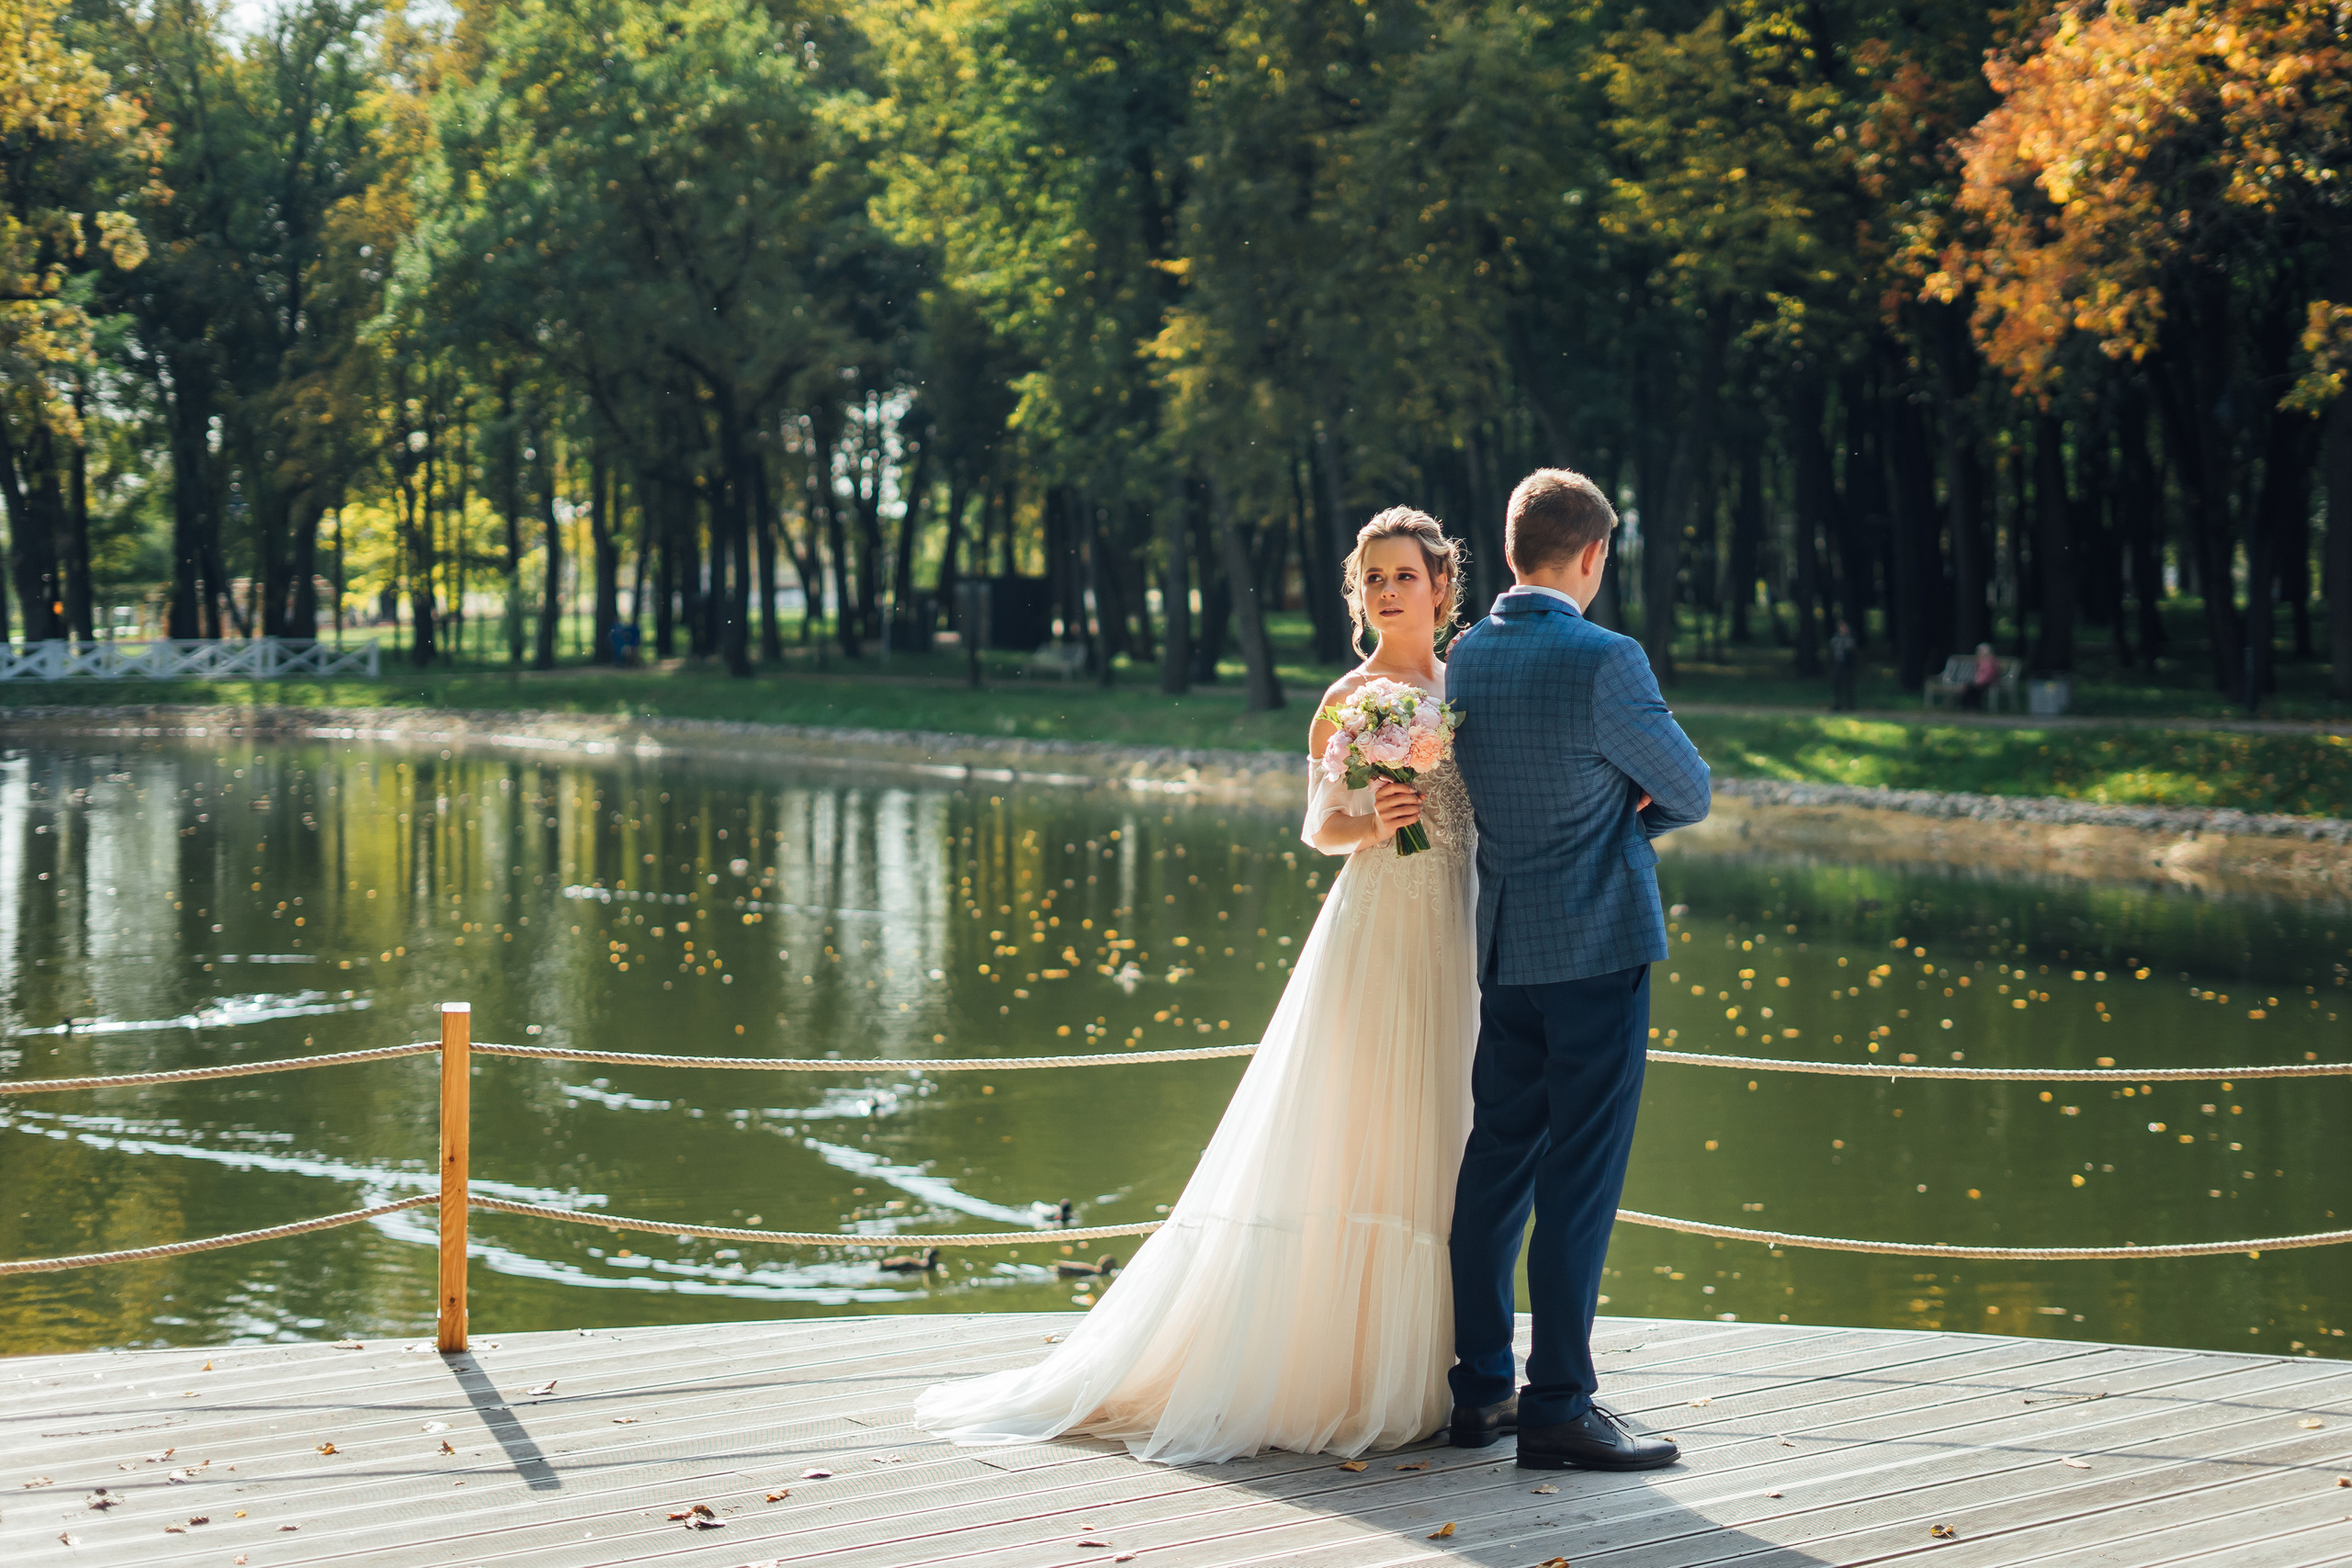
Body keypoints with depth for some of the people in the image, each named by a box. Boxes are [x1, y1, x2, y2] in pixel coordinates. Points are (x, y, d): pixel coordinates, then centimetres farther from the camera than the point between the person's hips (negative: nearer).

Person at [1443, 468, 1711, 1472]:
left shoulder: (1465, 658, 5)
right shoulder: (1605, 662, -16)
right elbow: (1689, 795, -5)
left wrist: (1608, 811, 6)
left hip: (1501, 946, 7)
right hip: (1598, 944, -7)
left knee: (1497, 1159, 13)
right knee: (1581, 1174, -4)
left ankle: (1479, 1388, 19)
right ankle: (1558, 1407, -3)